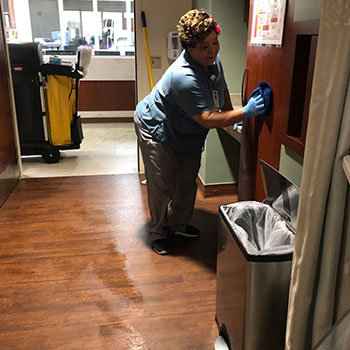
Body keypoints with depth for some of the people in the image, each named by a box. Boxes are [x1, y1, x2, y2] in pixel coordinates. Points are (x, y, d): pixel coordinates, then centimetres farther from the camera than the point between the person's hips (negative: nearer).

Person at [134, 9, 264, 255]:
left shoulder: (213, 60, -8)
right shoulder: (184, 77, -37)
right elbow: (207, 119, -39)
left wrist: (231, 115, 9)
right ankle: (158, 233, 23)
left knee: (187, 182, 16)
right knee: (162, 187, 0)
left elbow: (222, 89, 13)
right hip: (156, 129, -8)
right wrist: (245, 113, -44)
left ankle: (179, 224, 37)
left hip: (187, 133, 9)